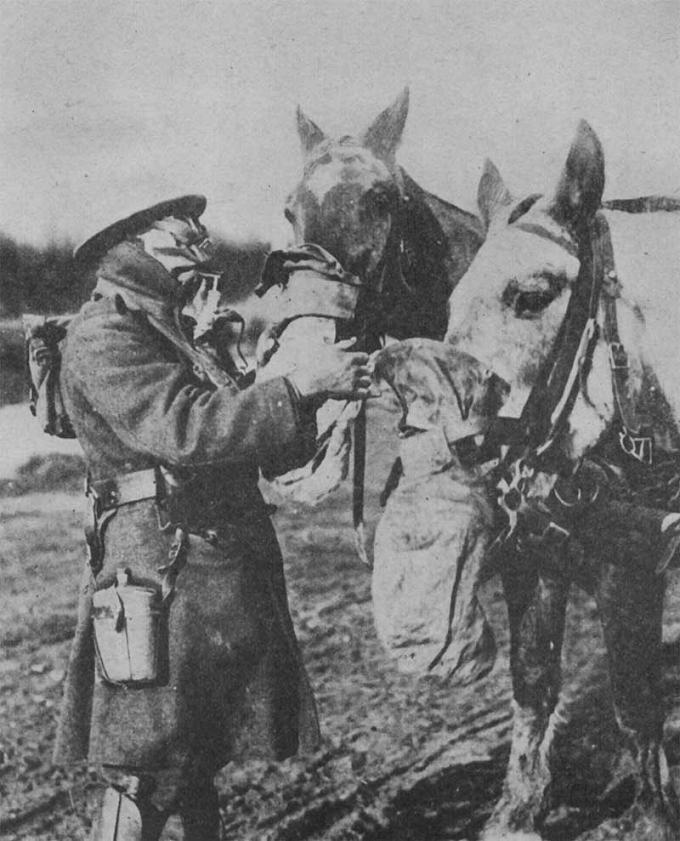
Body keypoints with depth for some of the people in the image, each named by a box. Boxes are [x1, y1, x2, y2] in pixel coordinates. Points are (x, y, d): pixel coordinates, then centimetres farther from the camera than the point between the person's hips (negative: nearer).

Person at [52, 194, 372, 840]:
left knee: (201, 762, 17)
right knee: (144, 774, -4)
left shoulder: (184, 339, 20)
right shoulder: (101, 336, -9)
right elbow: (184, 430, -24)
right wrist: (298, 386, -21)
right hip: (163, 574, -9)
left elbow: (273, 454, 19)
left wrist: (317, 388, 2)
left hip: (226, 578, 9)